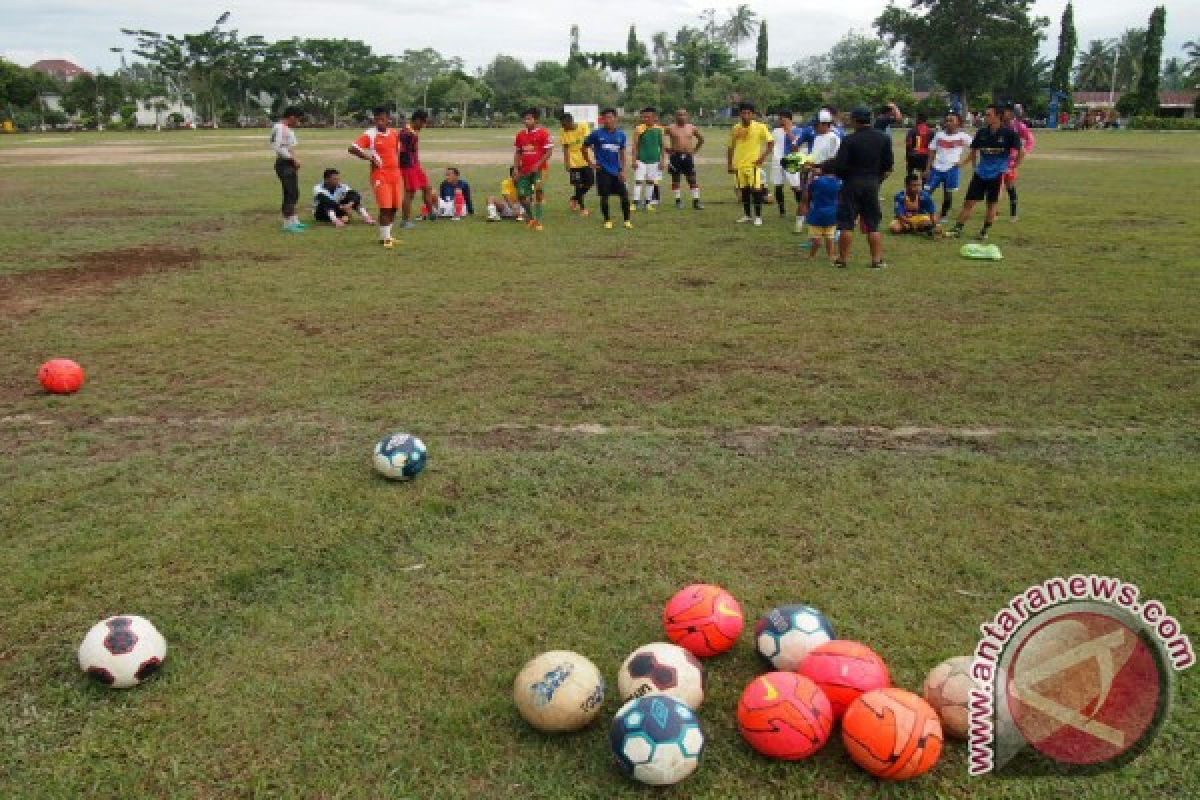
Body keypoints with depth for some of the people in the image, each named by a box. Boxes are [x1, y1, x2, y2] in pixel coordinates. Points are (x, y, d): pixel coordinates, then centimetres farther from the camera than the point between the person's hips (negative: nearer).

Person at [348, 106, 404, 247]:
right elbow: (353, 149, -14)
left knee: (394, 207, 9)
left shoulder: (395, 133, 8)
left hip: (395, 174, 6)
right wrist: (369, 158, -15)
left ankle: (387, 235, 22)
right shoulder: (370, 134, -8)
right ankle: (385, 238, -1)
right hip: (380, 175, -6)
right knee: (385, 207, -9)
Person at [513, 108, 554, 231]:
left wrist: (538, 165, -18)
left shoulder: (544, 133, -8)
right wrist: (516, 169, 7)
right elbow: (518, 153, 15)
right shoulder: (520, 134, 10)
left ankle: (538, 221, 1)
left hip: (538, 170, -6)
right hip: (524, 171, 6)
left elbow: (549, 151, -11)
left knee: (539, 194, -8)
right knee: (522, 195, 4)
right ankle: (531, 218, 23)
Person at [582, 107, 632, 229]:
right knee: (604, 196, 2)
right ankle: (607, 221, 17)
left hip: (616, 171, 2)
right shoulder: (597, 134, -5)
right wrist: (591, 162, 0)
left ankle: (627, 220, 11)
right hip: (603, 170, -2)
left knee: (624, 195, -2)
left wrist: (622, 170, 2)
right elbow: (585, 147, 5)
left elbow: (622, 153, 9)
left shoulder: (621, 134, 3)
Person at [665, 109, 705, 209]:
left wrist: (695, 150, 12)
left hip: (688, 157, 1)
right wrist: (668, 150, 1)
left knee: (693, 180, -3)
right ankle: (678, 200, 13)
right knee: (676, 180, 4)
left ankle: (696, 201, -1)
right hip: (676, 156, -1)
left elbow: (701, 139, 20)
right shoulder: (671, 128, -1)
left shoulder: (692, 128, 7)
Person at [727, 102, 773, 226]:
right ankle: (747, 215, 21)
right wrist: (729, 164, 10)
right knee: (743, 190, 10)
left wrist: (763, 157, -11)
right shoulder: (736, 128, 6)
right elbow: (730, 147, 13)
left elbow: (771, 143, -3)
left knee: (756, 190, -6)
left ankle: (758, 216, 3)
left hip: (754, 165, -4)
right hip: (739, 165, 4)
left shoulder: (760, 127, -6)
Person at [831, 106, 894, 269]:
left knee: (846, 224, 2)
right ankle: (877, 260, 7)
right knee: (873, 225, 9)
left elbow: (839, 165, -15)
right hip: (873, 184, 4)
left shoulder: (849, 140, -12)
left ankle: (842, 259, 3)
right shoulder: (883, 138, 4)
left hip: (852, 183, -4)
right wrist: (878, 178, 18)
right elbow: (889, 164, 7)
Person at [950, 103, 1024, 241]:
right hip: (980, 173, 3)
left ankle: (984, 232, 16)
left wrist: (1012, 168, -3)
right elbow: (974, 150, 18)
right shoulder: (982, 132, 1)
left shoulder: (1008, 133, -9)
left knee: (992, 204, 5)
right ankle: (957, 229, 2)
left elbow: (1021, 152, -3)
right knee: (969, 202, -1)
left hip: (997, 175, -3)